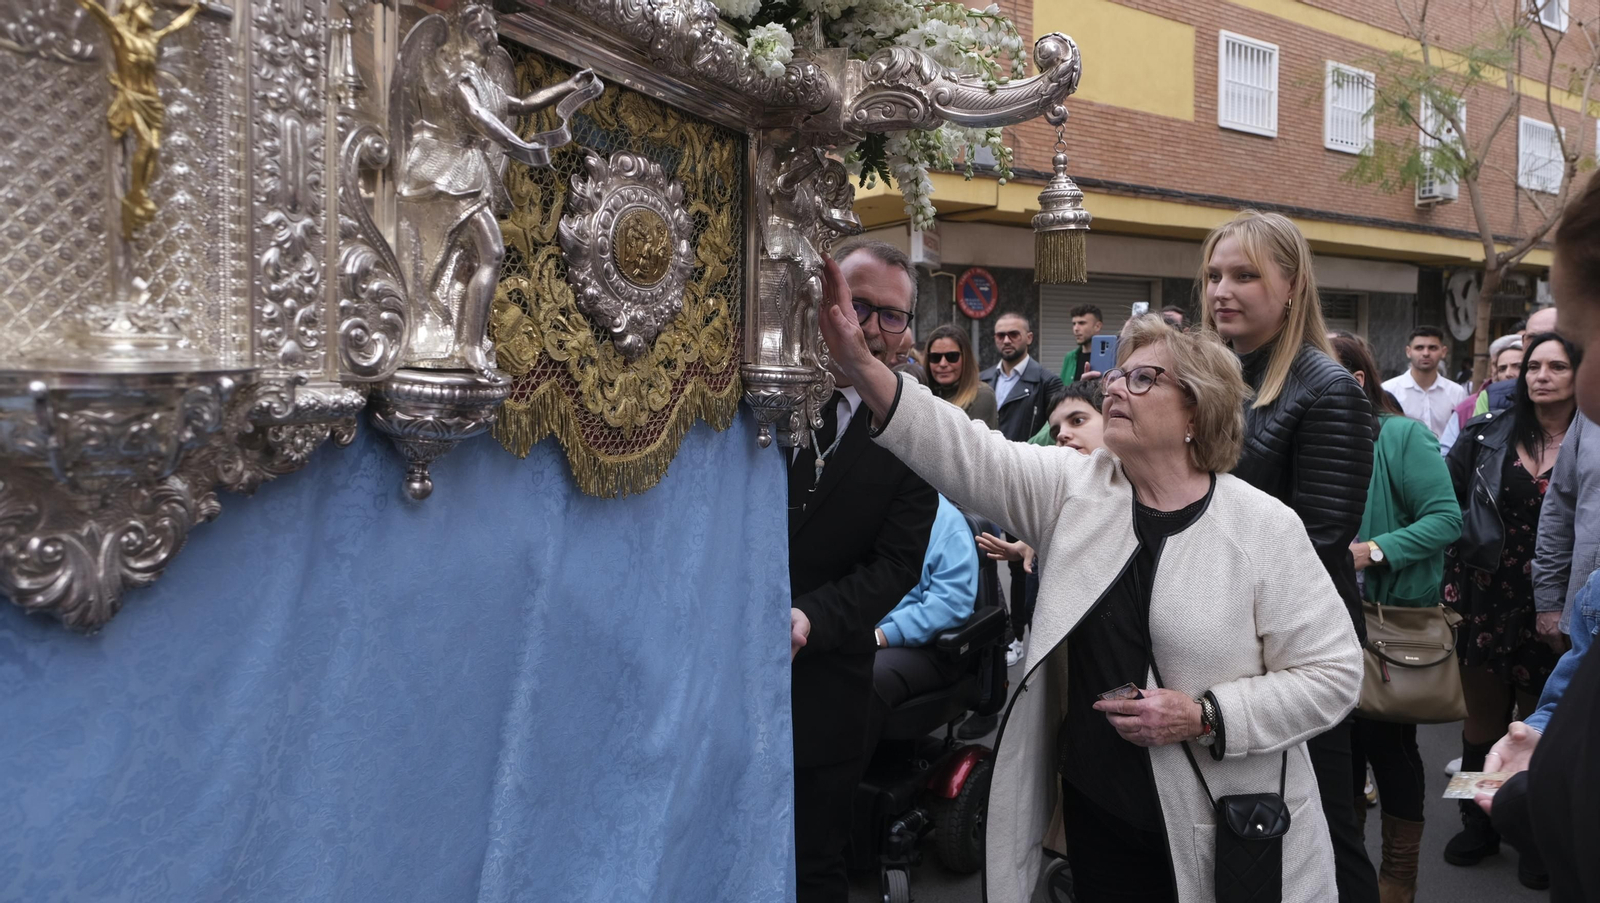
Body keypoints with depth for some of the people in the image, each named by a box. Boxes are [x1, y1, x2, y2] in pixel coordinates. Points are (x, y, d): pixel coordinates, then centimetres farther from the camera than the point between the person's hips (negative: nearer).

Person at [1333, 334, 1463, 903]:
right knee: (1342, 733, 14)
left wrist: (1377, 551, -25)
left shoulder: (1403, 436, -11)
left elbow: (1447, 518, -18)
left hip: (1397, 613, -5)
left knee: (1388, 739, 3)